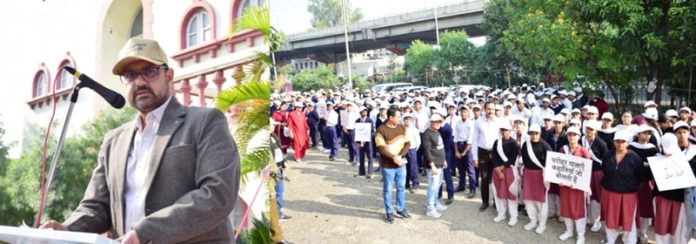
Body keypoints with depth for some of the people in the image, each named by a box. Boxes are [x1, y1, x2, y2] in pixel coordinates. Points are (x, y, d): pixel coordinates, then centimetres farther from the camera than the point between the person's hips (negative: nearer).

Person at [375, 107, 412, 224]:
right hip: (388, 165, -4)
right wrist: (394, 158, -21)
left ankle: (401, 209, 31)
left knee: (401, 188, 15)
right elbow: (381, 149, -16)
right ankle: (389, 212, 20)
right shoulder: (381, 130, -13)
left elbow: (407, 144, 1)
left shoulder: (402, 128, 3)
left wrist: (400, 156, -14)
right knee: (387, 190, 7)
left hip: (401, 164, 5)